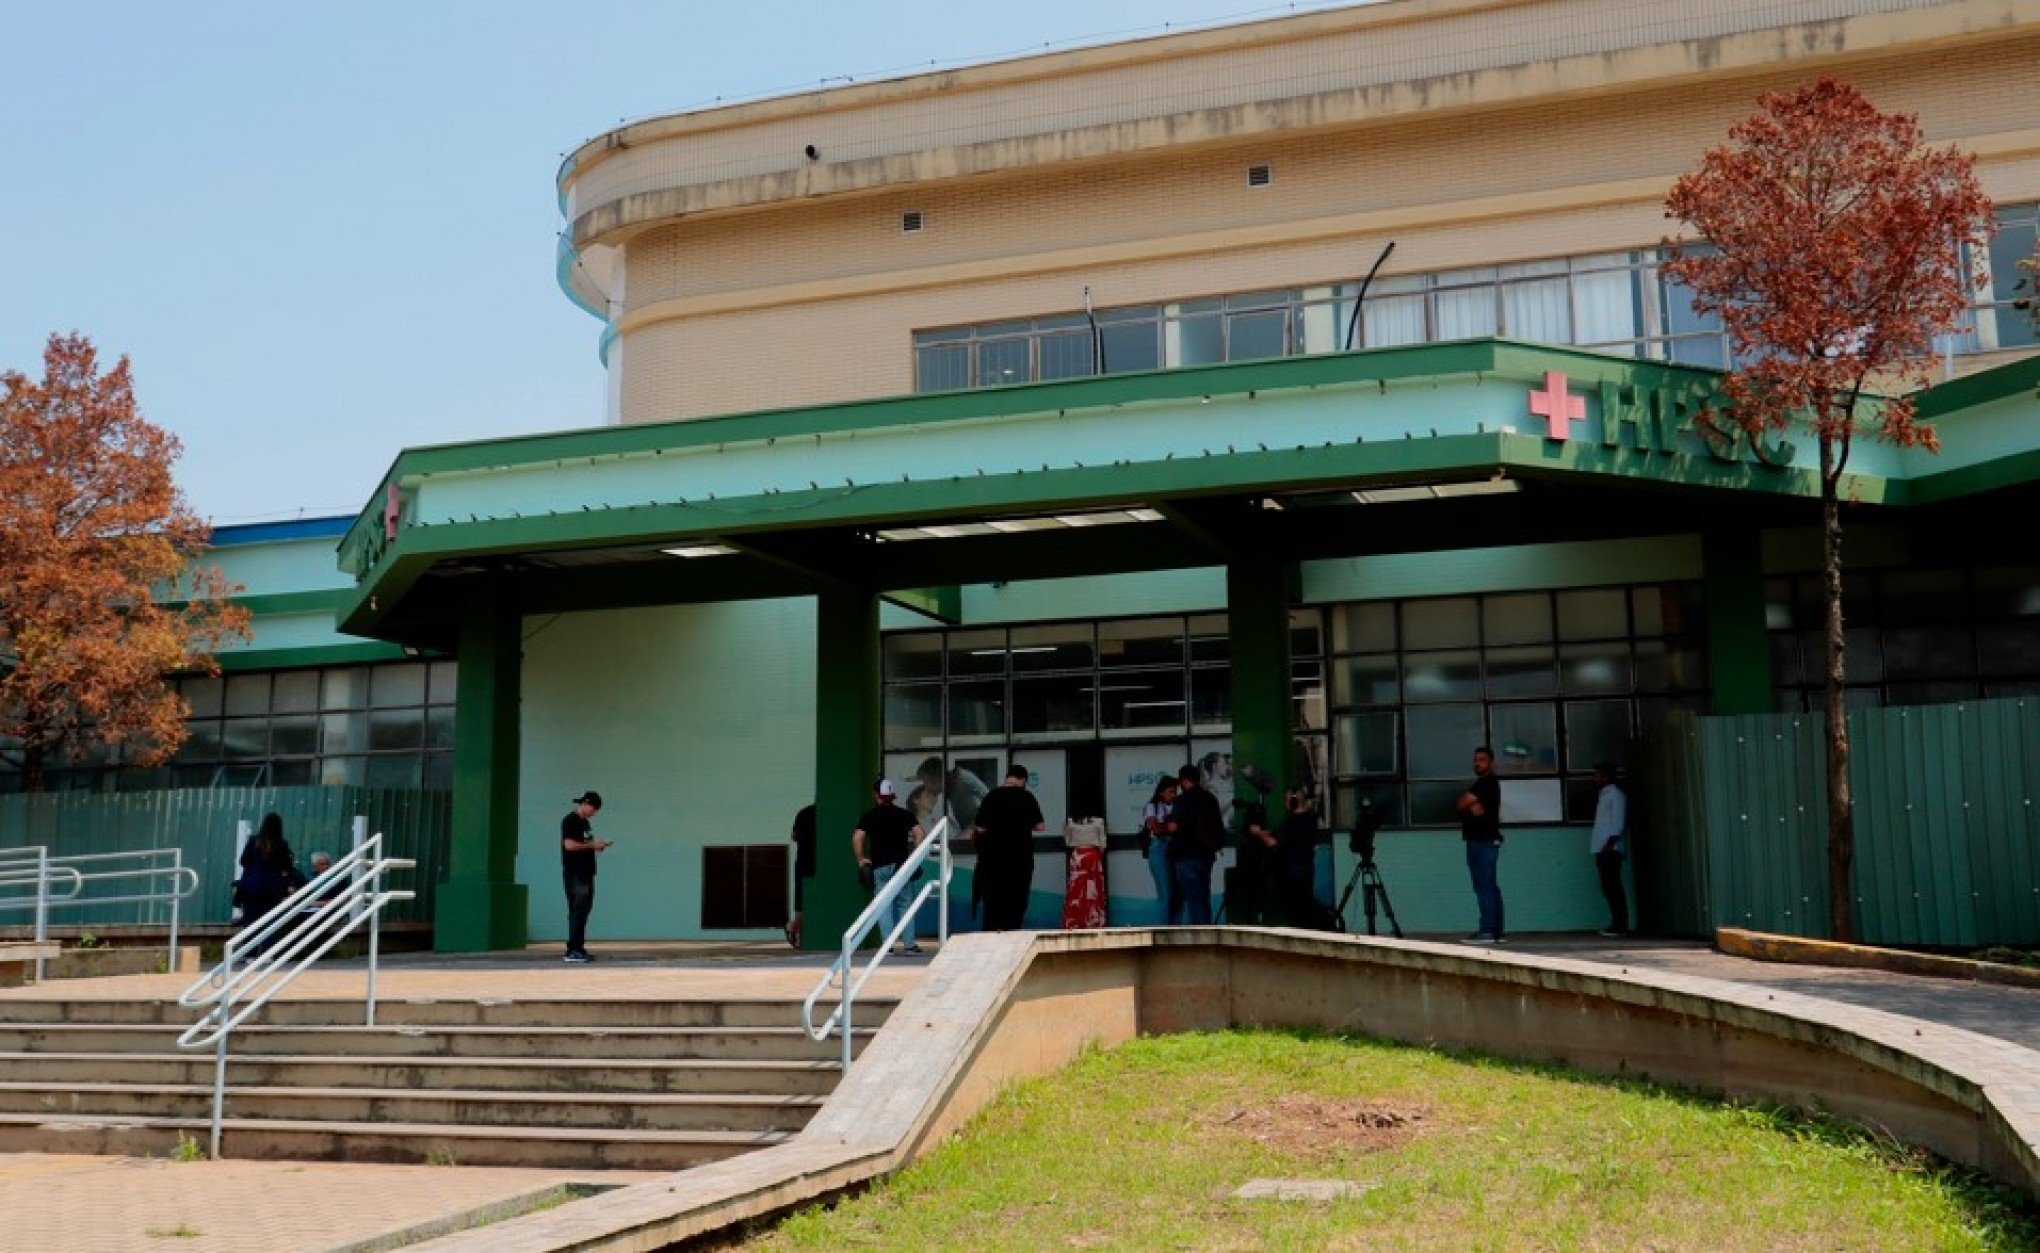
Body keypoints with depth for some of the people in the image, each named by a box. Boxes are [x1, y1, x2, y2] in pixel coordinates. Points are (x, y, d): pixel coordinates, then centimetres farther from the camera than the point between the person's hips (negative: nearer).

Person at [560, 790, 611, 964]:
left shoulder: (586, 822, 19)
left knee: (584, 910, 9)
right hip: (574, 874, -9)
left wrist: (596, 846, 9)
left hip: (586, 873, 9)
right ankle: (572, 951, -12)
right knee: (577, 911, -12)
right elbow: (569, 845, -19)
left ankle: (579, 949, 13)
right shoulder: (570, 821, -9)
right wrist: (592, 845, -14)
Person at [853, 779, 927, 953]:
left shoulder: (869, 815, 1)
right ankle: (911, 943, 5)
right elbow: (920, 834, -5)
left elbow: (857, 838, -11)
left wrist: (860, 859, -1)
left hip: (879, 865, -1)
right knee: (904, 904, 10)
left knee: (884, 905, 3)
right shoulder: (904, 814, 5)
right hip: (902, 864, 2)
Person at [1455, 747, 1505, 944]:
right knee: (1489, 887, 10)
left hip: (1486, 841, -10)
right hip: (1476, 841, 10)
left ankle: (1487, 931, -17)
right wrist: (1472, 805, -11)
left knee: (1485, 886, -13)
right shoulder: (1479, 784, 22)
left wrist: (1468, 802, 9)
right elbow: (1462, 803, 8)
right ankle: (1496, 931, 12)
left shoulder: (1488, 783, -8)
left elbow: (1461, 803, -11)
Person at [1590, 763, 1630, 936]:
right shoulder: (1604, 795, 22)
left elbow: (1619, 821, -12)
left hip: (1610, 849, -9)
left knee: (1613, 887, -10)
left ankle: (1620, 925, -10)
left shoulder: (1616, 794, -5)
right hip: (1601, 849, 9)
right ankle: (1617, 924, 10)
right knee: (1608, 888, 8)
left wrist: (1611, 842, -21)